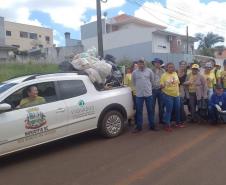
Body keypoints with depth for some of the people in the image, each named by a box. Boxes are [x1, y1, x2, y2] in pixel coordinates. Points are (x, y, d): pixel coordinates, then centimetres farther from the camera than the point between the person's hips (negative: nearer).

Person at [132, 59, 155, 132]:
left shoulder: (149, 71, 0)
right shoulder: (134, 72, -1)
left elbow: (152, 80, 11)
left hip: (148, 93, 1)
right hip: (139, 94, 0)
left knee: (150, 110, 9)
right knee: (139, 111, 5)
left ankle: (152, 125, 21)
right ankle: (139, 126, 16)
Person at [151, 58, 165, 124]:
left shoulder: (163, 71, 10)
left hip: (160, 90, 3)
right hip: (153, 90, -3)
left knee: (161, 105, 8)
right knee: (152, 106, 2)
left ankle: (161, 119, 21)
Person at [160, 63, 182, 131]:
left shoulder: (175, 74, 7)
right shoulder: (164, 75, -9)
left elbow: (178, 83, 16)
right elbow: (161, 86, -9)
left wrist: (178, 91, 16)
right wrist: (162, 86, -31)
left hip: (176, 95, 6)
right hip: (168, 95, -6)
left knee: (177, 109, 14)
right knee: (168, 110, -3)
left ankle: (178, 122, 32)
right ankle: (167, 125, 7)